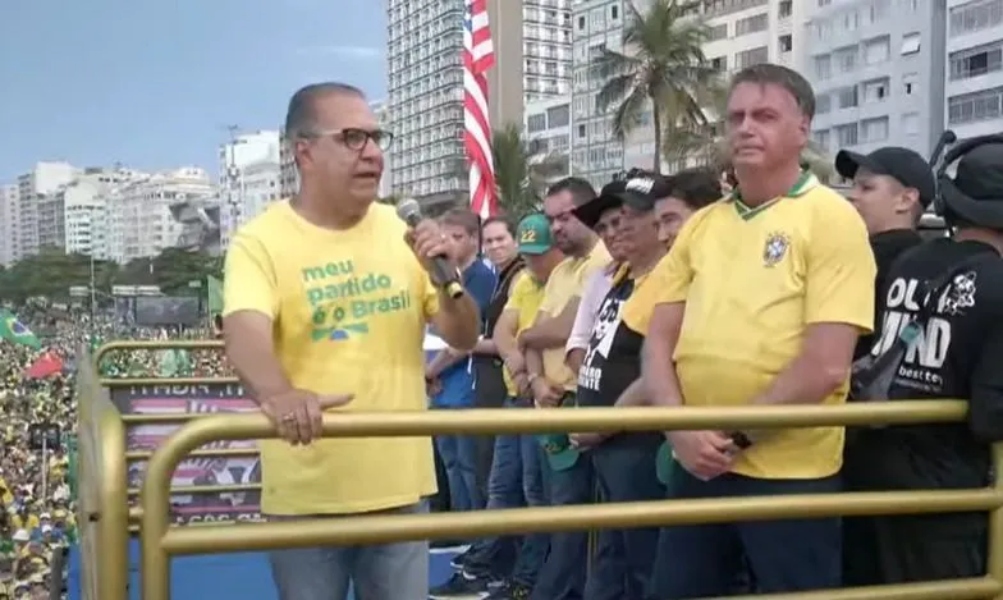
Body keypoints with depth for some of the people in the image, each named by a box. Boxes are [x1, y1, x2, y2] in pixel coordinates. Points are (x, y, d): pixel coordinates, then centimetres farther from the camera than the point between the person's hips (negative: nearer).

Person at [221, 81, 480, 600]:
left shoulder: (400, 231, 5)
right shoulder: (262, 239, -8)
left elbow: (464, 338, 7)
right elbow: (245, 336, -26)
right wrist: (277, 394, -47)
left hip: (399, 485, 4)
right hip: (306, 495, -3)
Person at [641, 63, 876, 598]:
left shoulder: (832, 218, -7)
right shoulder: (700, 225, 10)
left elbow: (826, 364, -15)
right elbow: (659, 342, 8)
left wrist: (735, 434, -12)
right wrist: (680, 428, -9)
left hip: (789, 472, -5)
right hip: (696, 466, 5)